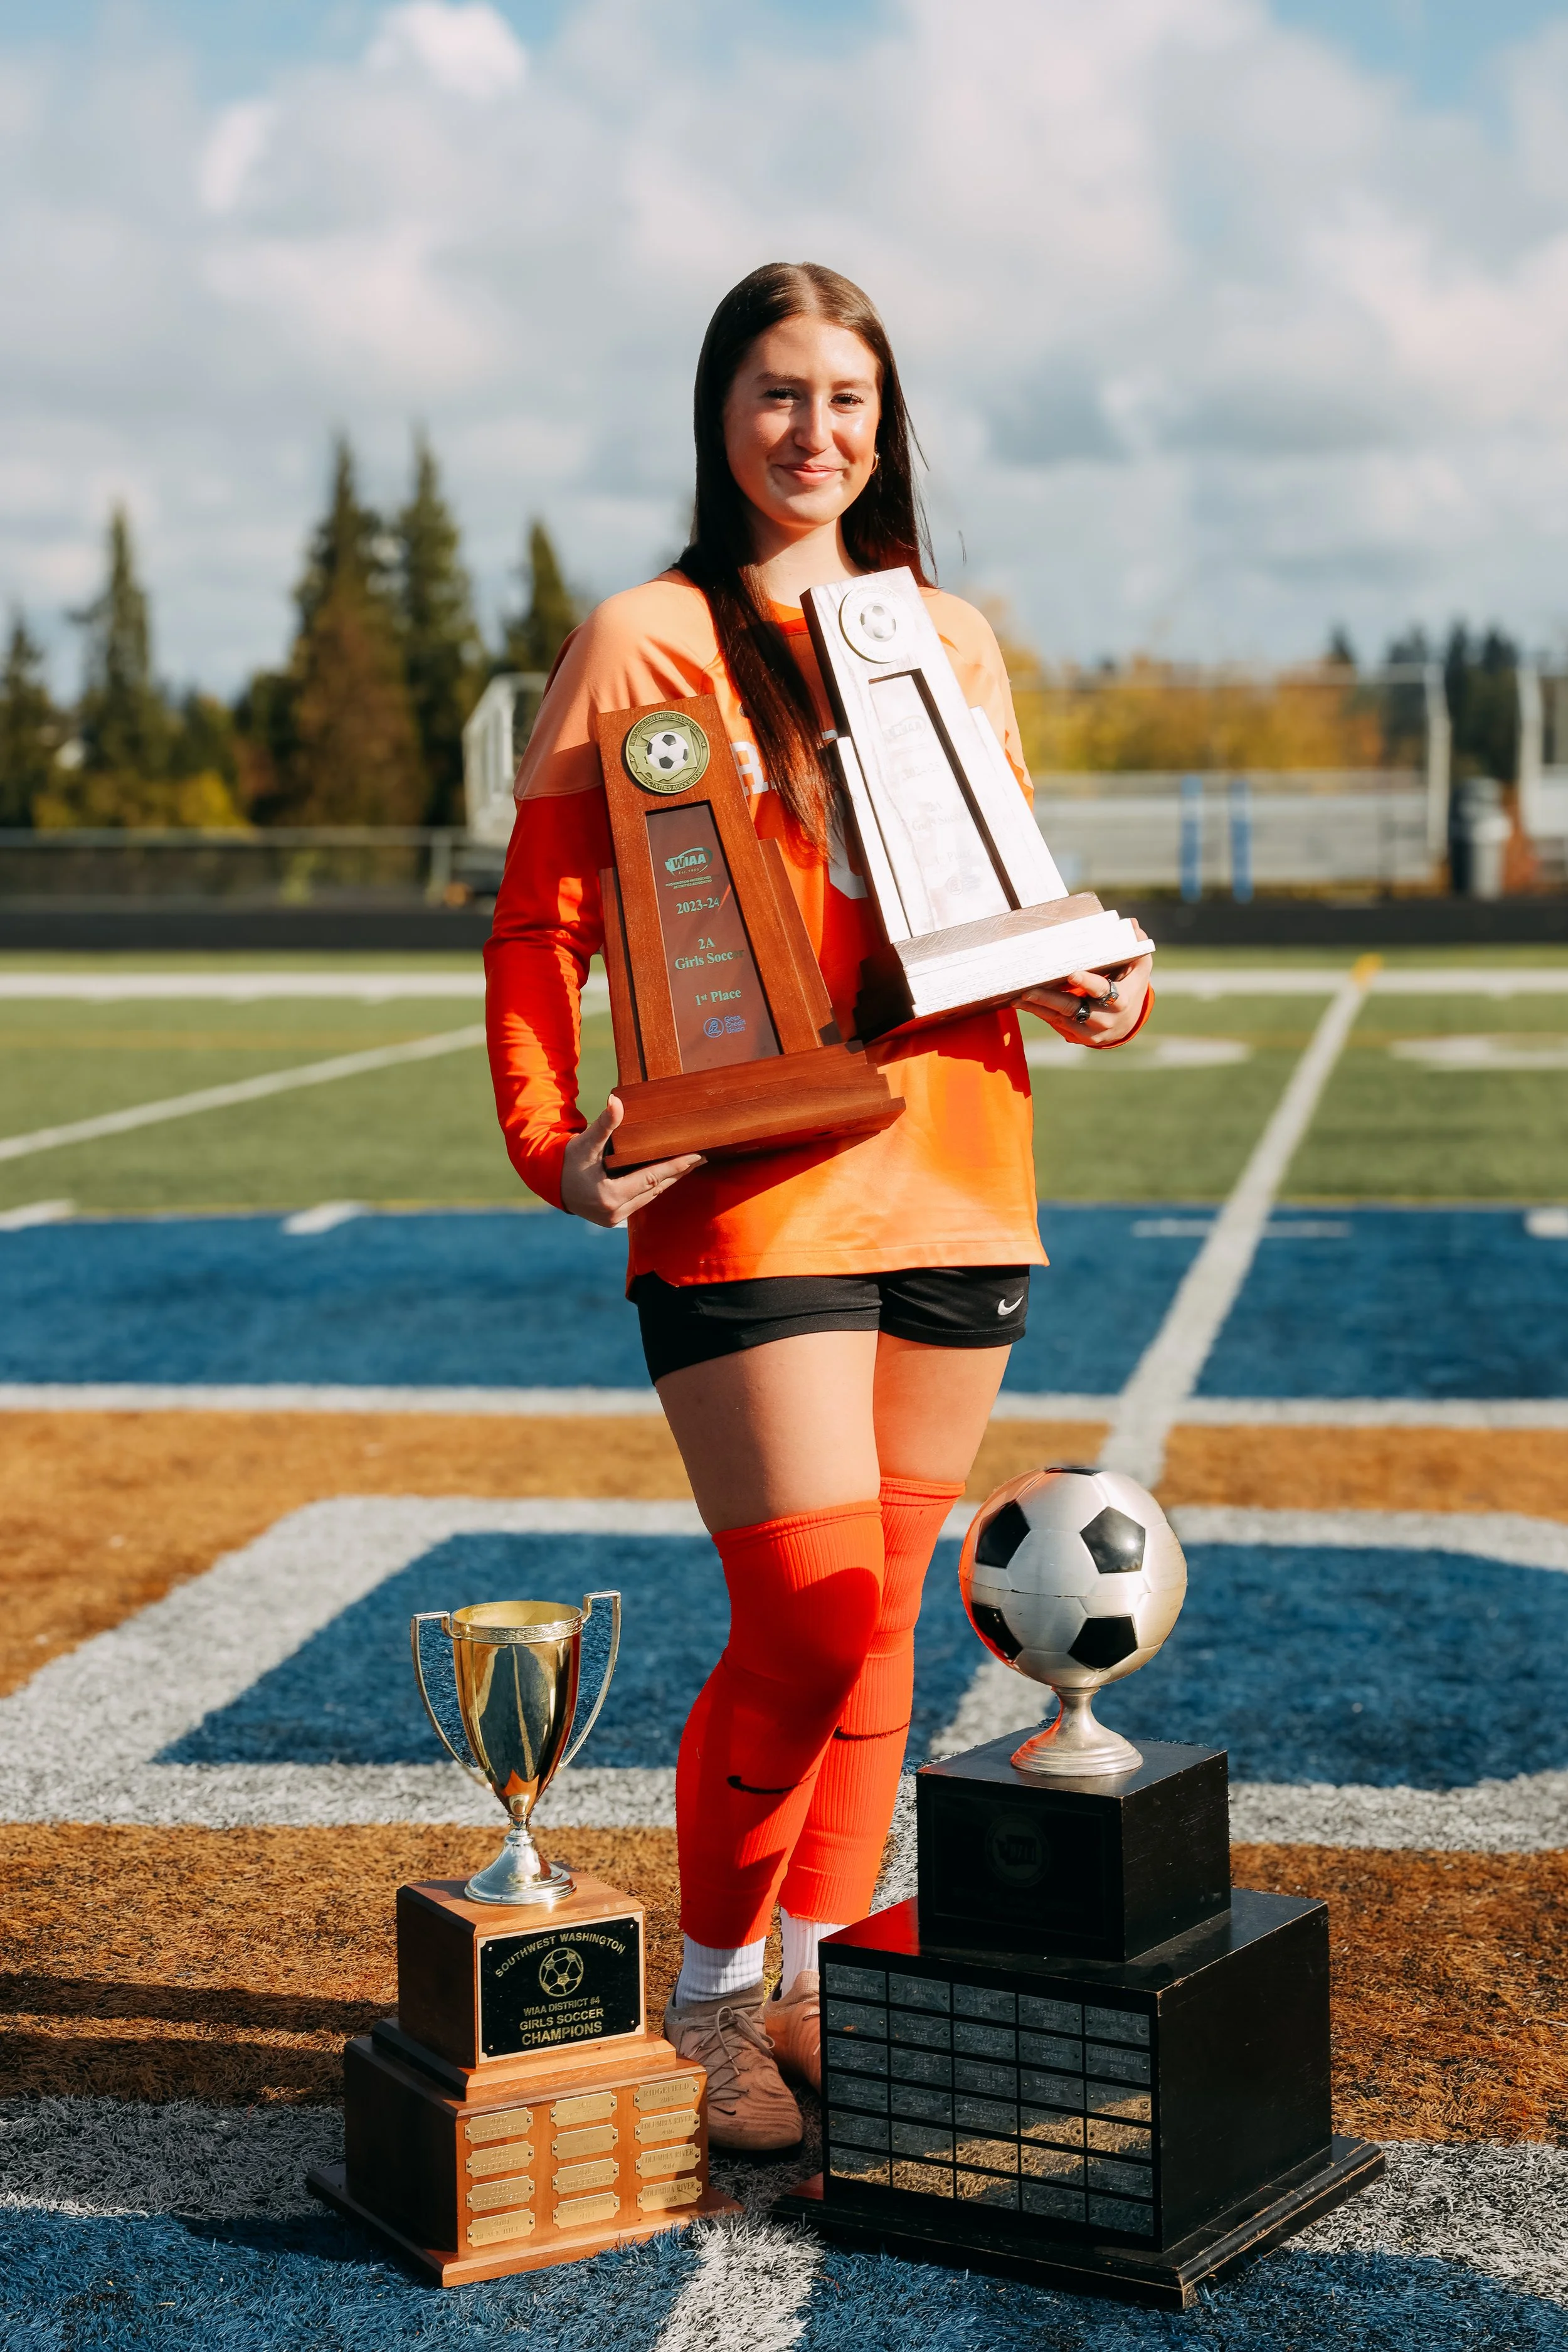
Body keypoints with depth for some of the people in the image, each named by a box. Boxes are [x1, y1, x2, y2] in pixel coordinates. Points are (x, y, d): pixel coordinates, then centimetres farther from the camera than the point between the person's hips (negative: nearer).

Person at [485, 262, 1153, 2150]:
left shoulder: (954, 641, 15)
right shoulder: (646, 641, 1)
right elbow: (538, 921, -2)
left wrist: (1083, 990, 1)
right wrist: (551, 1140, -15)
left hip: (951, 1173, 5)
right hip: (749, 1194, -5)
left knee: (881, 1617, 10)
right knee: (808, 1622, -9)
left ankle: (819, 1982, 26)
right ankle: (706, 1994, 13)